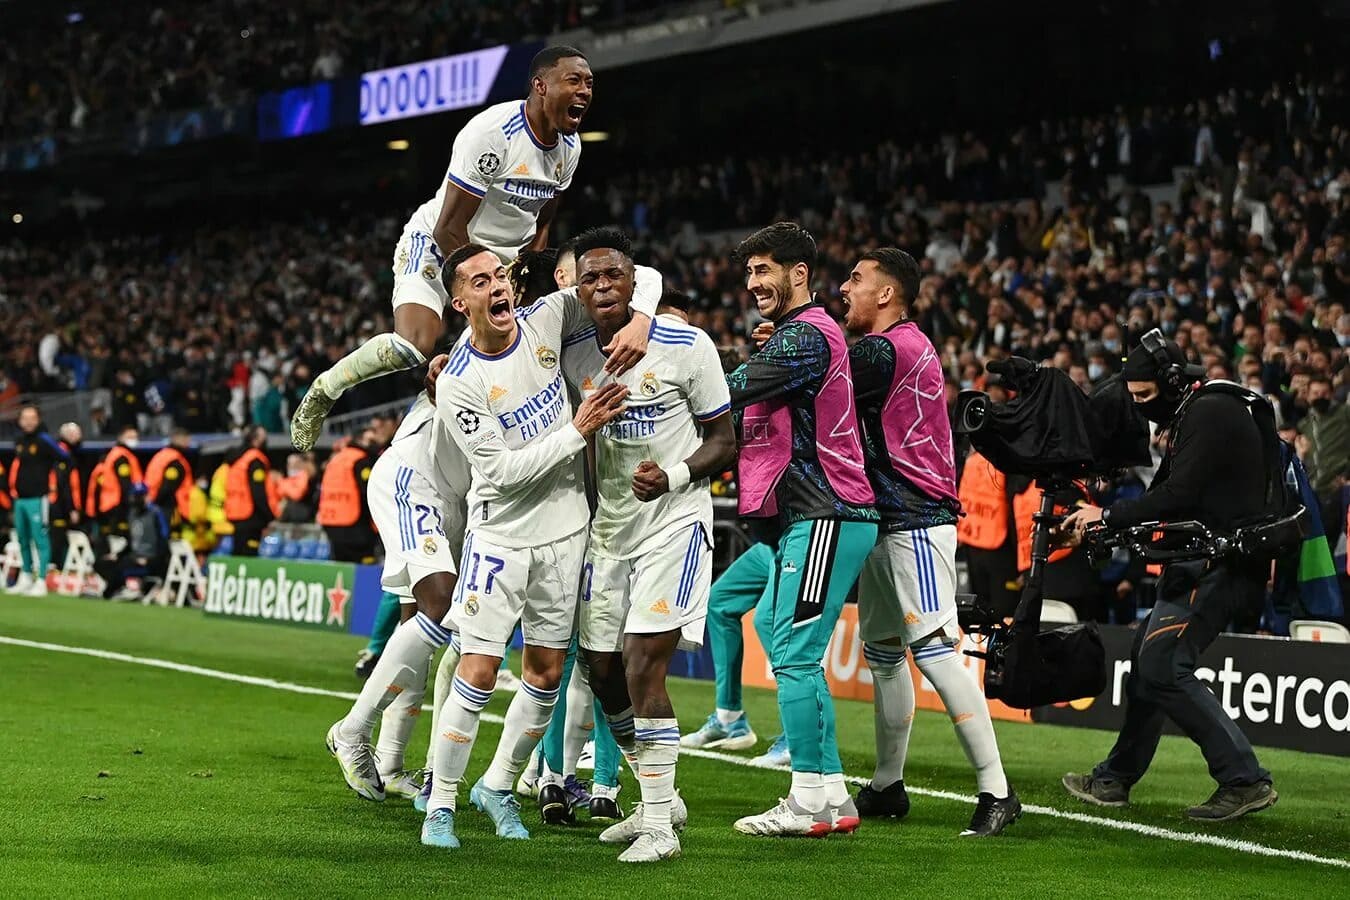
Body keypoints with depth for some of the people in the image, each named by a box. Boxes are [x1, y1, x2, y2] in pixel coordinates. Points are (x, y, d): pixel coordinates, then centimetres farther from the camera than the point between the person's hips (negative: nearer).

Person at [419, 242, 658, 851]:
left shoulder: (546, 320, -5)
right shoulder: (459, 384, -15)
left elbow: (640, 276, 1)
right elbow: (504, 470, -19)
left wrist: (639, 321, -19)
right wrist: (577, 430, -22)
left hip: (564, 530, 4)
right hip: (501, 535, -4)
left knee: (546, 673, 9)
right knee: (478, 673, -9)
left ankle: (498, 787, 26)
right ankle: (440, 806, 4)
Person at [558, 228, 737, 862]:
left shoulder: (687, 346, -11)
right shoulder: (574, 358, 3)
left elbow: (724, 441, -5)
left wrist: (675, 476, -24)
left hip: (674, 524, -6)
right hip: (609, 527, 6)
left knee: (642, 671, -15)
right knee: (603, 673, 9)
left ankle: (660, 827, -8)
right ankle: (658, 799, 28)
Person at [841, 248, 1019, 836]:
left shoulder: (884, 350, -15)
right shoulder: (905, 347, 16)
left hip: (915, 523, -11)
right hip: (890, 523, 11)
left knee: (934, 650, -14)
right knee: (881, 651, 16)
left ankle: (995, 790, -14)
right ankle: (887, 786, 26)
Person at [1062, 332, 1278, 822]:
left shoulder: (1210, 415, -14)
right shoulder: (1189, 417, 19)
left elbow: (1178, 496, -21)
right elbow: (1166, 492, 21)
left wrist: (1109, 515, -14)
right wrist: (1101, 519, 11)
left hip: (1224, 564, -11)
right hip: (1202, 560, 11)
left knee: (1163, 667, -16)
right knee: (1148, 656, 18)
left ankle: (1245, 779, -17)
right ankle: (1115, 779, 30)